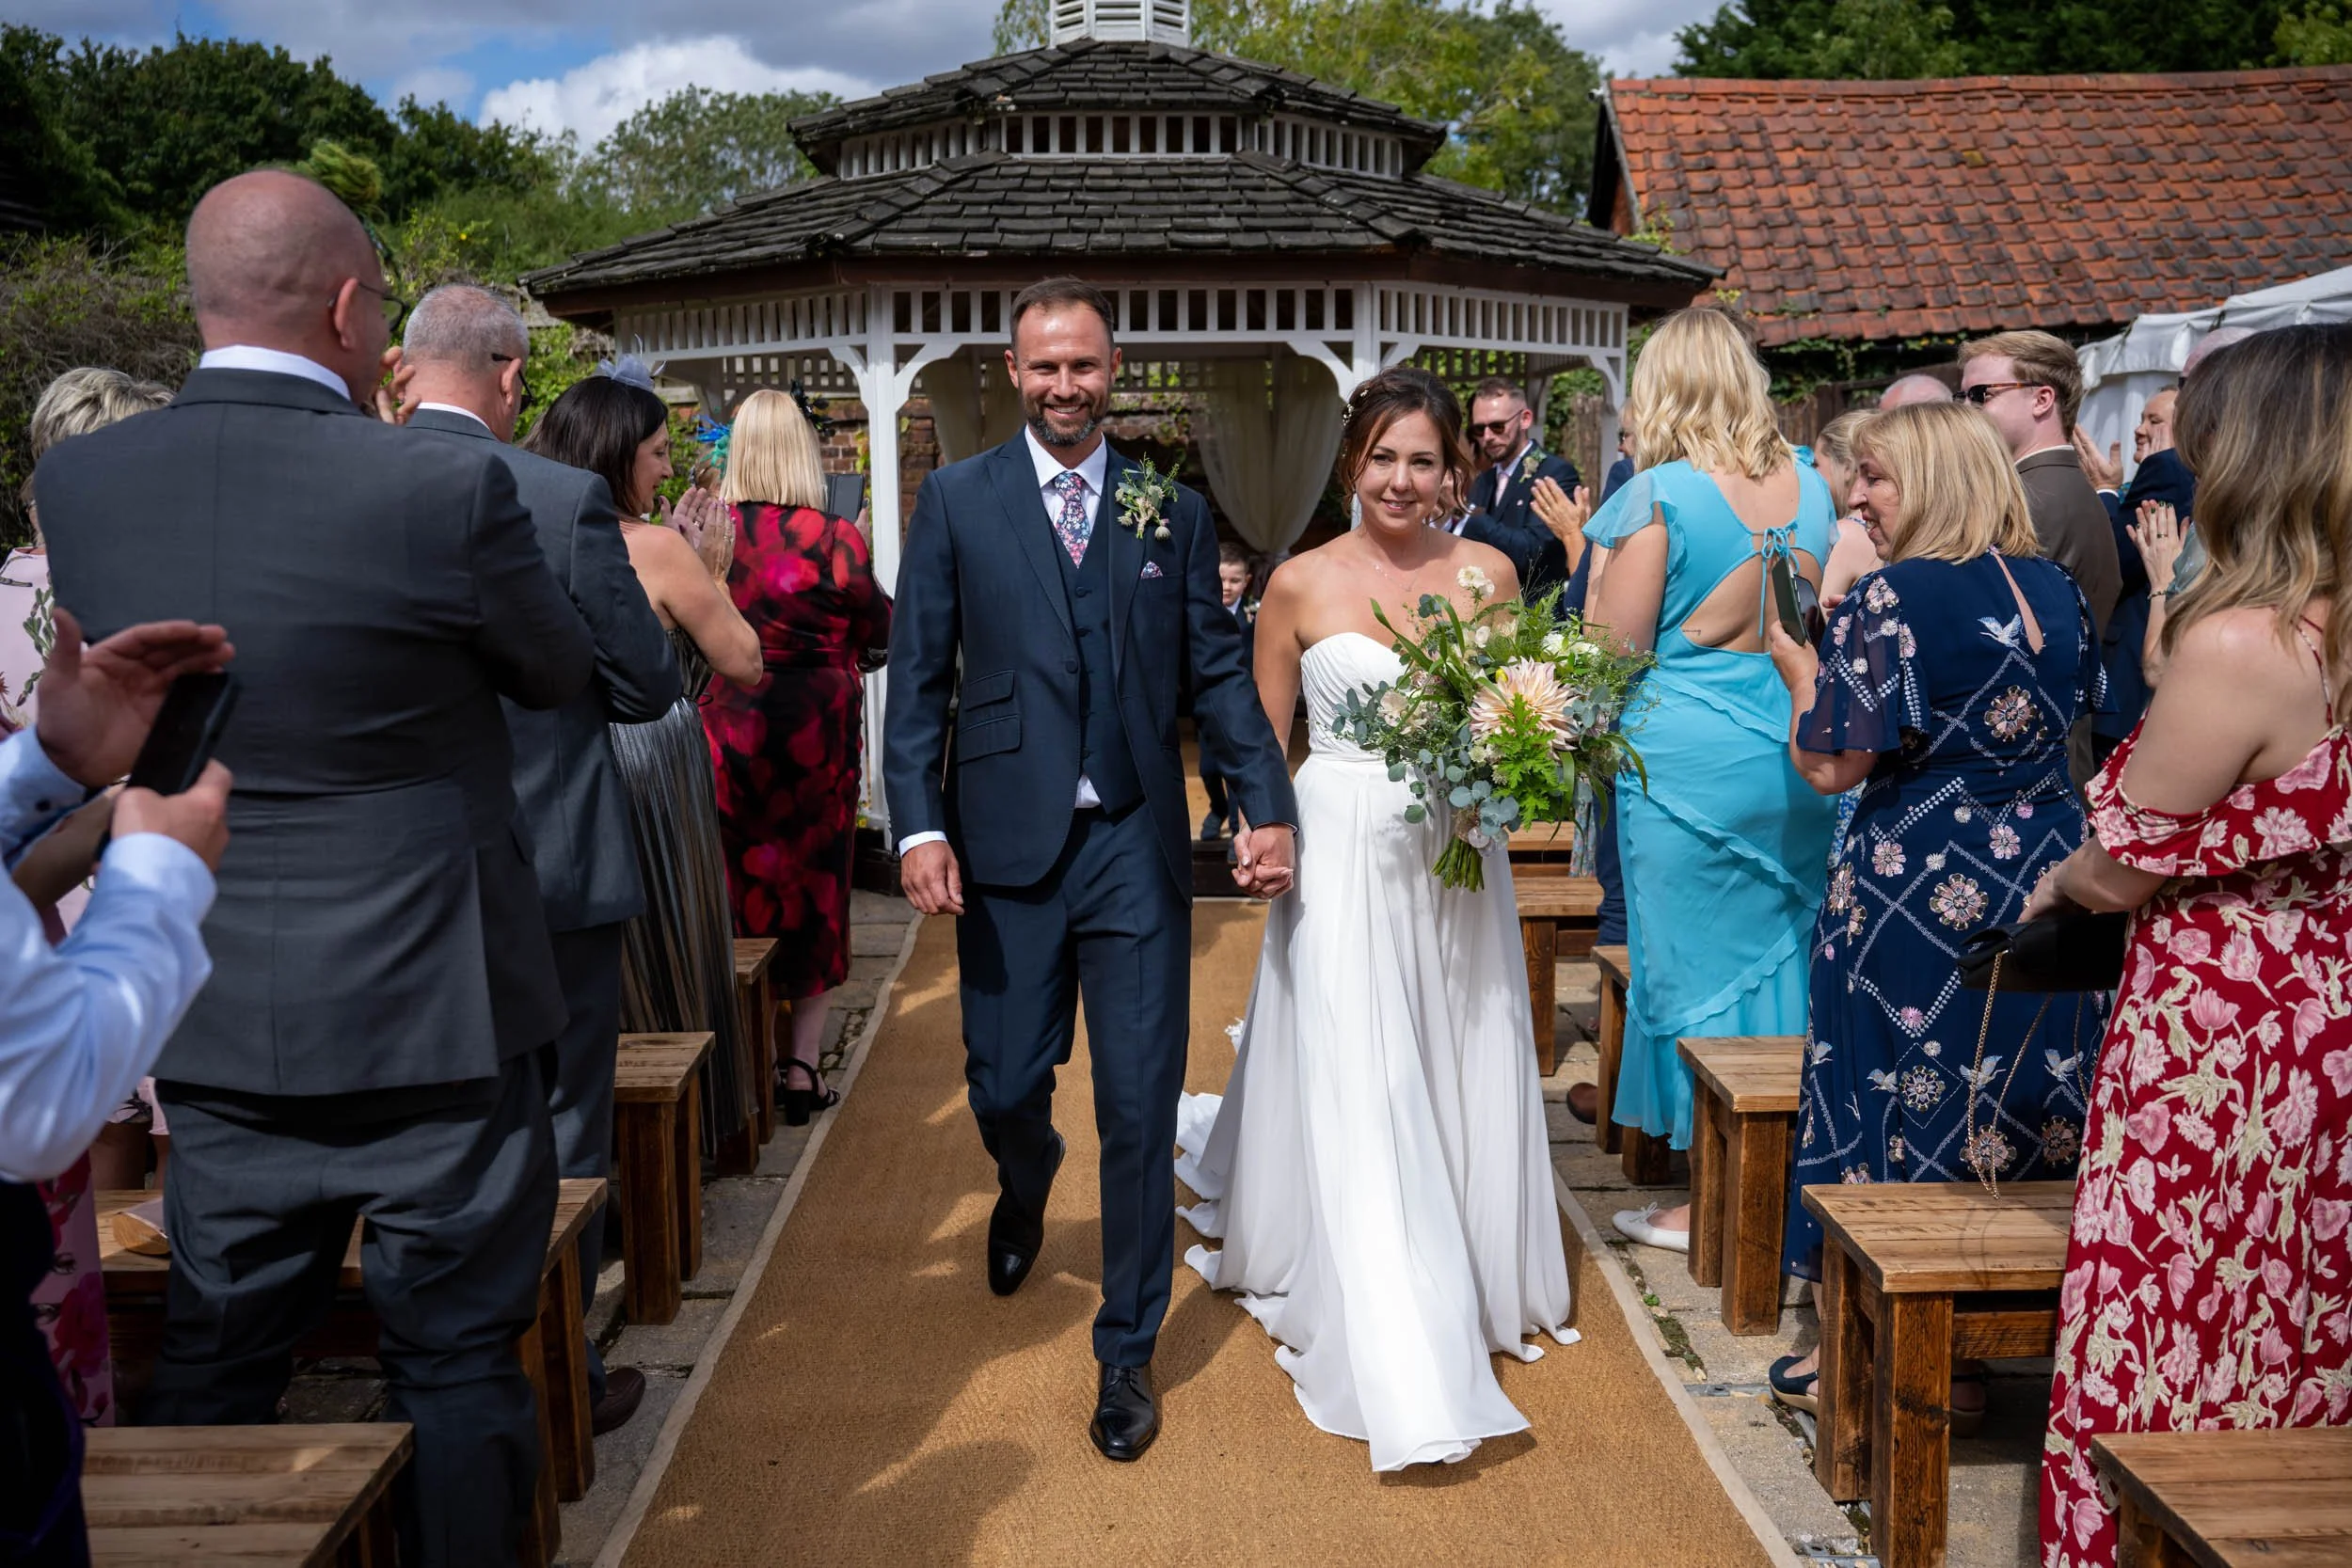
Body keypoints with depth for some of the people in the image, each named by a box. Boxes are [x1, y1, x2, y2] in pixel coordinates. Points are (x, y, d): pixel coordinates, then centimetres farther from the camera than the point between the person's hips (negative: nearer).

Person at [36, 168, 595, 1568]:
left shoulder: (74, 483, -4)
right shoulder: (447, 485, -19)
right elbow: (561, 672, -2)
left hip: (212, 1020, 5)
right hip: (428, 1007, -4)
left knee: (214, 1368, 19)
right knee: (457, 1362, 12)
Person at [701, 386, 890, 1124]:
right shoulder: (836, 539, -12)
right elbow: (879, 633, 2)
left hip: (728, 732, 2)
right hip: (816, 734, -1)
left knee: (736, 890, 14)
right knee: (814, 892, 11)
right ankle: (802, 1069, 13)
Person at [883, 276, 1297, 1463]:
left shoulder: (1174, 512, 7)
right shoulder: (955, 501, 4)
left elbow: (1217, 675, 5)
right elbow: (916, 678, 0)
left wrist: (1268, 807, -7)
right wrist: (918, 825, -10)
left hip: (1136, 845, 1)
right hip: (1006, 844, 0)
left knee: (1140, 1110, 3)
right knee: (1004, 1086, 11)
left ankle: (1127, 1353, 21)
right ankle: (1026, 1189, 49)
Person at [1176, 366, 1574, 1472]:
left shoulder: (1489, 571, 3)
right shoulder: (1300, 584, -3)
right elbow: (1260, 742, 3)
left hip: (1458, 857, 3)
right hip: (1343, 856, -3)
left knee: (1460, 1081, 13)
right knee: (1358, 1101, -4)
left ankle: (1468, 1281, 40)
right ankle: (1404, 1377, 5)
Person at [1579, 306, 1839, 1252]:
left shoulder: (1660, 495, -12)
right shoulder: (1809, 484, 6)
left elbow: (1616, 649, -11)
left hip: (1689, 750, -5)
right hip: (1798, 748, 6)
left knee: (1697, 963, 4)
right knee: (1784, 952, 15)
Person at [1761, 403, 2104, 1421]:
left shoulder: (1892, 598, -17)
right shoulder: (2056, 592, 4)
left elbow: (1832, 765, -17)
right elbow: (2066, 725, 17)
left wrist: (1797, 664, -2)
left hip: (1918, 888, -6)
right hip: (2045, 876, 6)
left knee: (1900, 1106, 7)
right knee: (2024, 1094, 16)